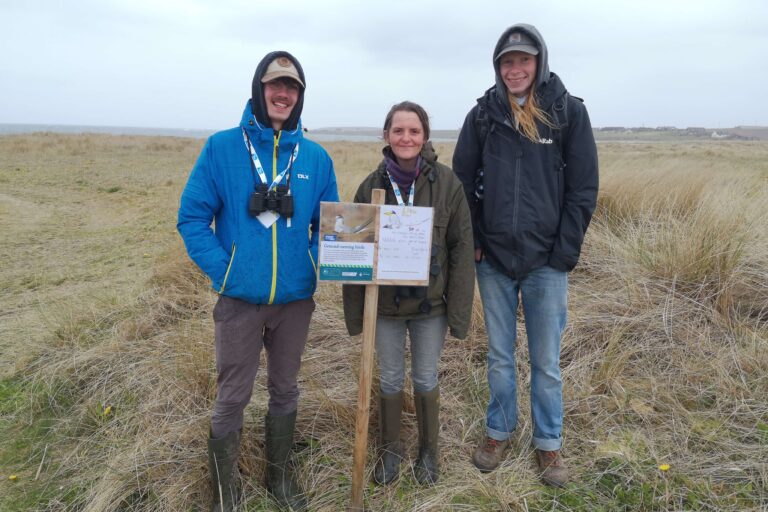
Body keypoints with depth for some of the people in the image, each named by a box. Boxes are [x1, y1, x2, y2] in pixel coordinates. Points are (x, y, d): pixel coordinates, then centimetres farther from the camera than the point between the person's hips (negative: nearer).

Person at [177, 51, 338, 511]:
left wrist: (318, 267, -8)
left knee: (286, 391, 18)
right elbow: (193, 217, -5)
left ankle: (280, 473, 40)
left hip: (296, 299, 3)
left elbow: (329, 224, 8)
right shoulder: (222, 148, -6)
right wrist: (223, 270, -14)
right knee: (233, 398, 9)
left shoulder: (316, 157, 1)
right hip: (240, 299, -2)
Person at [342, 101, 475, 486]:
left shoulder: (446, 183, -8)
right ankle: (390, 449, 38)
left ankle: (428, 450, 38)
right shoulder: (371, 185, -4)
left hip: (430, 304, -1)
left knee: (425, 379, 15)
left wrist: (459, 309, -8)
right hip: (385, 304, 1)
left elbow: (461, 248, -6)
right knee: (390, 380, 16)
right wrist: (354, 311, -1)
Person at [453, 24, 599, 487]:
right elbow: (463, 183, 6)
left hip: (546, 262, -1)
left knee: (546, 362, 9)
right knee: (500, 356, 15)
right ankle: (499, 431, 33)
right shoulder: (483, 115, 3)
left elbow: (583, 188, -3)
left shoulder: (569, 112, -2)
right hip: (493, 259, 2)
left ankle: (549, 443, 28)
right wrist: (471, 242, -1)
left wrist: (565, 253, -8)